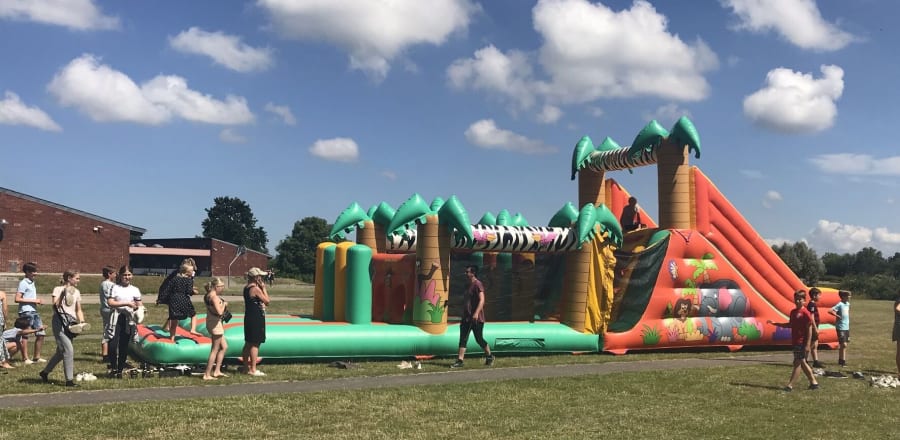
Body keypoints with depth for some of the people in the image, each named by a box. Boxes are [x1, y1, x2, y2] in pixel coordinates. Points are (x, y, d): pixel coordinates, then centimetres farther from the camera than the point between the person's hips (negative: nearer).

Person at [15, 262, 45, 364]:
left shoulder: (33, 283, 17)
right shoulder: (23, 283, -9)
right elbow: (17, 299, -17)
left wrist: (38, 301, 9)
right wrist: (33, 300, -16)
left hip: (34, 311, 9)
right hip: (26, 312, -9)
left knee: (41, 334, 8)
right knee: (25, 335, -2)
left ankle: (37, 357, 18)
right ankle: (25, 358, 4)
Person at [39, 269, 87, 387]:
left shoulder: (76, 292, 17)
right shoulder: (58, 289, 0)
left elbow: (78, 310, 16)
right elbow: (55, 305, -12)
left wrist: (82, 322, 2)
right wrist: (63, 293, -17)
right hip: (60, 321, -7)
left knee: (61, 351, 13)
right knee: (69, 350, -15)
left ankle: (45, 372, 32)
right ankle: (69, 380, -12)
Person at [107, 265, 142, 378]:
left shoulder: (135, 290, 10)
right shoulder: (115, 288, 2)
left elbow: (139, 305, 9)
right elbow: (111, 303, -9)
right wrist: (126, 303, -16)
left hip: (129, 319, 2)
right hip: (116, 318, -2)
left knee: (124, 346, 6)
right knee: (113, 344, -15)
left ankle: (120, 371, 16)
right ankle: (113, 368, 5)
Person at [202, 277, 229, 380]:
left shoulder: (209, 295, 10)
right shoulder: (214, 297, -20)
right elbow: (219, 312, -28)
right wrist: (224, 304, -12)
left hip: (211, 322, 10)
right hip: (215, 324, -10)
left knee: (224, 347, 18)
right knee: (214, 350, -1)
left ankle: (217, 371, 20)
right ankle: (207, 375, 3)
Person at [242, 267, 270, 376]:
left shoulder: (246, 288, 11)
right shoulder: (256, 289, -17)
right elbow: (267, 301, -14)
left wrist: (261, 288, 10)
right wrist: (264, 288, -7)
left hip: (249, 318, 9)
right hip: (256, 319, -9)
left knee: (248, 343, 15)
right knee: (255, 344, -6)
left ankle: (246, 367, 24)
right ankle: (253, 370, -5)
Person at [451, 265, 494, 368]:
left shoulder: (478, 284, -13)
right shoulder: (468, 286, 15)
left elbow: (481, 300, -21)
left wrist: (476, 313, -30)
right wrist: (463, 316, 21)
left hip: (476, 318, -8)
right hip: (466, 318, 8)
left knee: (479, 339, 2)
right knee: (463, 339, 1)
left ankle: (489, 356, 23)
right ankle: (460, 360, 0)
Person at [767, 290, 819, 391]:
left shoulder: (805, 313, -13)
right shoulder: (793, 312, 10)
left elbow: (809, 329, -14)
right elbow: (790, 325, 21)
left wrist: (807, 344, -17)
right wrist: (775, 323, 15)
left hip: (802, 342, -9)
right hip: (795, 342, 9)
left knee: (797, 363, -5)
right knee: (802, 363, 13)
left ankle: (790, 385, -4)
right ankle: (813, 382, 23)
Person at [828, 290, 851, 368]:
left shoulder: (847, 304, 9)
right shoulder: (839, 305, -15)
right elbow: (830, 311, -25)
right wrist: (837, 316, -18)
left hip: (846, 327, 8)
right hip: (841, 327, -8)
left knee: (843, 345, 13)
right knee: (843, 344, -9)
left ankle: (840, 360, 21)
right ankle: (842, 360, -5)